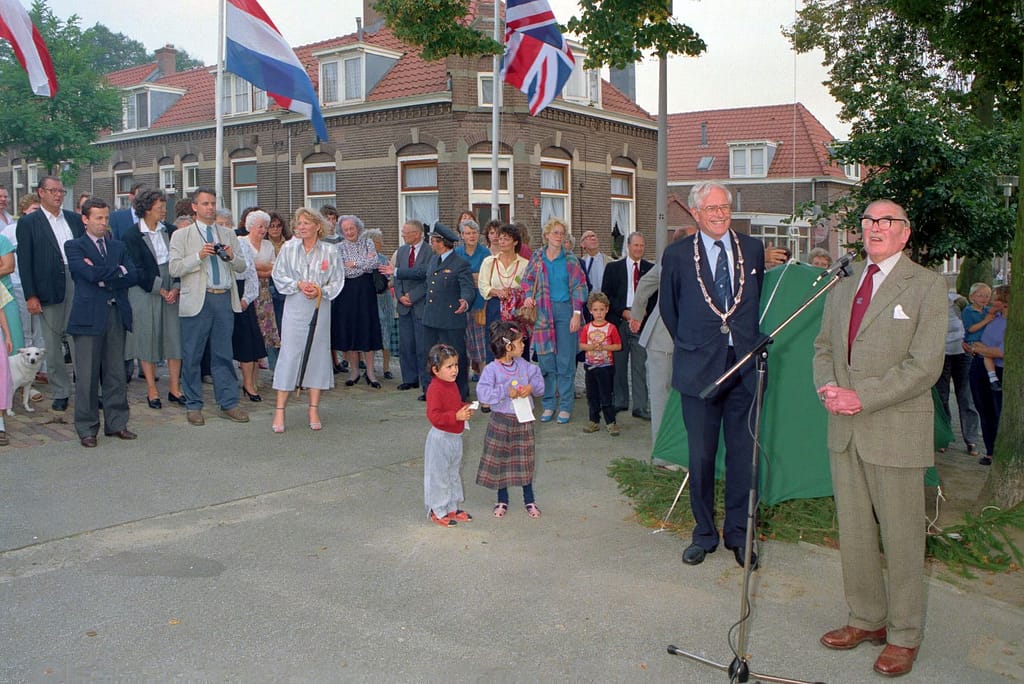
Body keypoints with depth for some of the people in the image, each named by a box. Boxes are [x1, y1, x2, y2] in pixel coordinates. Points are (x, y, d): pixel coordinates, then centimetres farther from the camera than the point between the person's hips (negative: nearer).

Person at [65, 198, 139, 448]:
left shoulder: (118, 246, 17)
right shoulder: (74, 246, 3)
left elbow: (133, 276, 3)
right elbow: (91, 274, -14)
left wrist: (104, 278, -8)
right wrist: (118, 270, -2)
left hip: (117, 315, 4)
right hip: (89, 316, -4)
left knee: (116, 373, 8)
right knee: (87, 375, 0)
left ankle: (116, 423, 18)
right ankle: (86, 429, 9)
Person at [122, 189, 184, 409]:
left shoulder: (169, 231, 7)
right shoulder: (132, 235, -5)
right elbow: (136, 270, -9)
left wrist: (176, 287, -6)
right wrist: (160, 290, -12)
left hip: (172, 292, 4)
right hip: (144, 293, -4)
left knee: (174, 338, 3)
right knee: (147, 340, 2)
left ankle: (175, 388, 11)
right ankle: (152, 391, 11)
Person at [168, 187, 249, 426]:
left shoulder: (228, 234, 16)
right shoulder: (181, 235, 4)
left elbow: (242, 267, 14)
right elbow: (173, 268, -5)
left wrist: (232, 257, -7)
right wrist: (199, 256, -17)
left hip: (225, 299, 3)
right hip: (197, 301, -3)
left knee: (223, 355, 8)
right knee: (192, 356, 3)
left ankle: (228, 404, 14)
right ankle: (194, 406, 13)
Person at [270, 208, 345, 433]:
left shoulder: (330, 251, 1)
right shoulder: (288, 248, 2)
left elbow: (338, 281, 3)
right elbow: (278, 276, 3)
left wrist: (321, 291, -13)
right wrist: (298, 285, -12)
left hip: (320, 309, 1)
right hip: (294, 308, -1)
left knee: (318, 353, 5)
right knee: (289, 354, -4)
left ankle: (314, 410, 15)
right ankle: (279, 410, 2)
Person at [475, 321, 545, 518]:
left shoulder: (524, 365, -1)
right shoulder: (491, 369, -16)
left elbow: (539, 381, 5)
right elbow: (483, 393, -25)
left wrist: (532, 387, -15)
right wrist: (505, 392, -26)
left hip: (523, 421, 3)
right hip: (501, 421, -3)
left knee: (525, 461, 12)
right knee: (499, 460, 8)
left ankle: (529, 500, 27)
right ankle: (502, 500, 26)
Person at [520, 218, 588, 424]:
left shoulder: (570, 260, 2)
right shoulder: (537, 258, 6)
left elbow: (579, 287, 0)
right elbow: (527, 281, 15)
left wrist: (576, 313, -8)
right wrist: (528, 297, -5)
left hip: (565, 309, -1)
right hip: (543, 311, 2)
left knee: (566, 360, 0)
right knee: (546, 359, 4)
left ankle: (565, 406, 8)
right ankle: (548, 405, 14)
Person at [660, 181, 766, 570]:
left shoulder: (753, 249, 6)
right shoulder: (677, 254, 1)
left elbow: (759, 301, 16)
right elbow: (669, 309, 11)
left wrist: (751, 344, 12)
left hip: (744, 364, 2)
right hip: (699, 367, -1)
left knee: (742, 452, 7)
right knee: (700, 455, 6)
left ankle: (738, 533, 22)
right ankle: (704, 533, 22)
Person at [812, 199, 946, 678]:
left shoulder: (926, 285, -5)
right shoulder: (843, 287, 14)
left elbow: (924, 365, -13)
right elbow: (823, 346, 15)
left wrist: (862, 398, -18)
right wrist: (828, 387, -6)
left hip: (896, 430, -5)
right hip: (844, 429, 6)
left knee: (901, 536, 4)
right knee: (853, 530, 13)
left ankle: (904, 635, 20)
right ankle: (867, 619, 29)